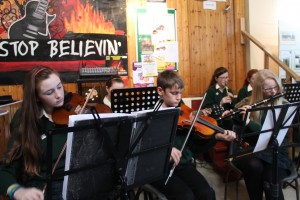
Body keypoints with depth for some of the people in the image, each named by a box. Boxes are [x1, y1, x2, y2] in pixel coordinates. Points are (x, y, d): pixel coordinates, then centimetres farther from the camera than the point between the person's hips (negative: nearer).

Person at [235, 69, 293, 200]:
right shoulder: (248, 104, 5)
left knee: (270, 185, -30)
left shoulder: (283, 105, 1)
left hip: (276, 153, -1)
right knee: (254, 166, -33)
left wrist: (249, 122, -25)